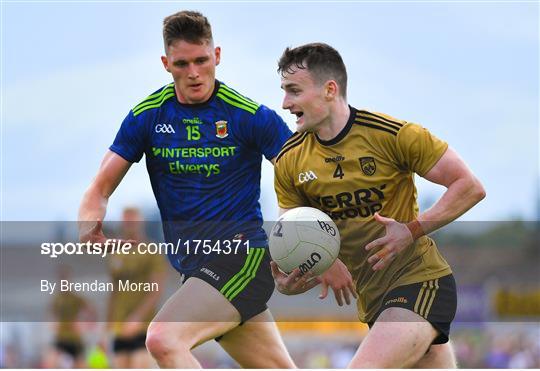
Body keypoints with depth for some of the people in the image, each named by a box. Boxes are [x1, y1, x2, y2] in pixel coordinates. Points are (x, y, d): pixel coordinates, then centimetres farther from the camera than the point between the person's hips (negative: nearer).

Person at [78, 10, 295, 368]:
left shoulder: (251, 116, -7)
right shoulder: (147, 116, 5)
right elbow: (102, 187, 8)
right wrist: (90, 221, -16)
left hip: (242, 257, -5)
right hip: (194, 267, 5)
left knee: (164, 339, -27)